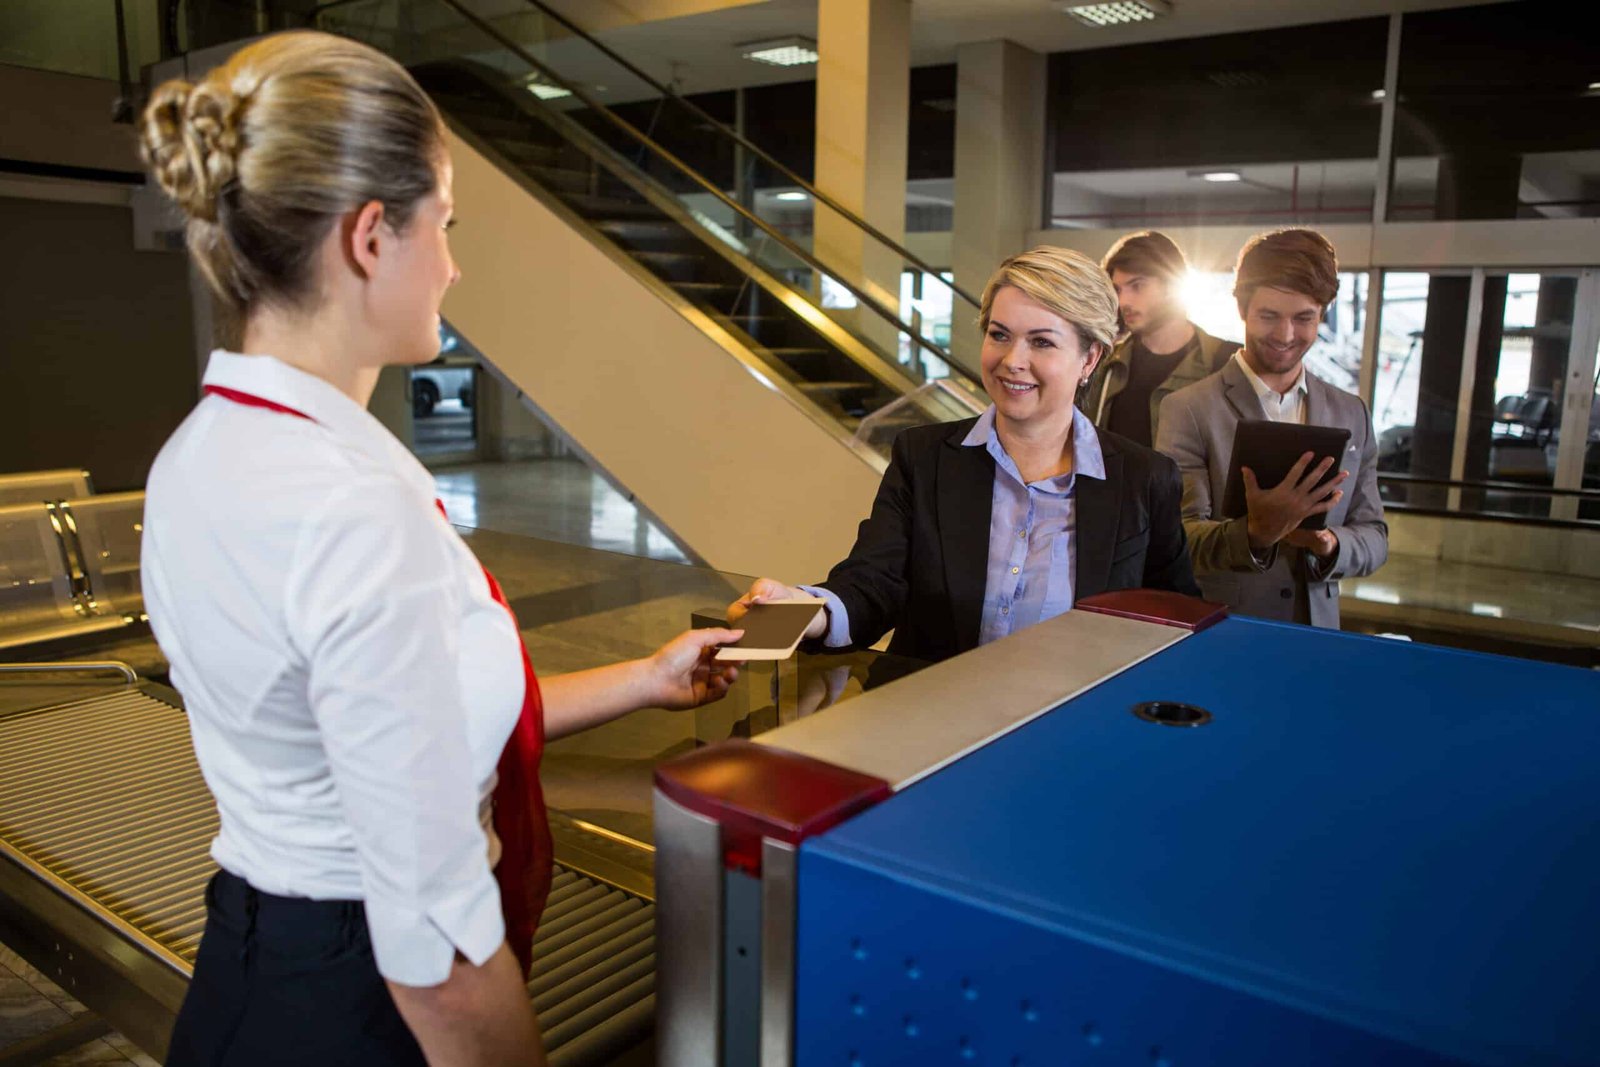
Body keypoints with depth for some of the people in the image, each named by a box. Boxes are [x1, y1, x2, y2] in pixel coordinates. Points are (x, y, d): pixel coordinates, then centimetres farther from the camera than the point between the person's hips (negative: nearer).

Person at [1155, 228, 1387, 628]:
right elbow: (1176, 540, -12)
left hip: (1315, 638, 4)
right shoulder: (1189, 410, -6)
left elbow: (1374, 537, 9)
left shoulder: (1352, 414, 9)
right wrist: (1255, 534, -28)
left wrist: (1329, 544, -11)